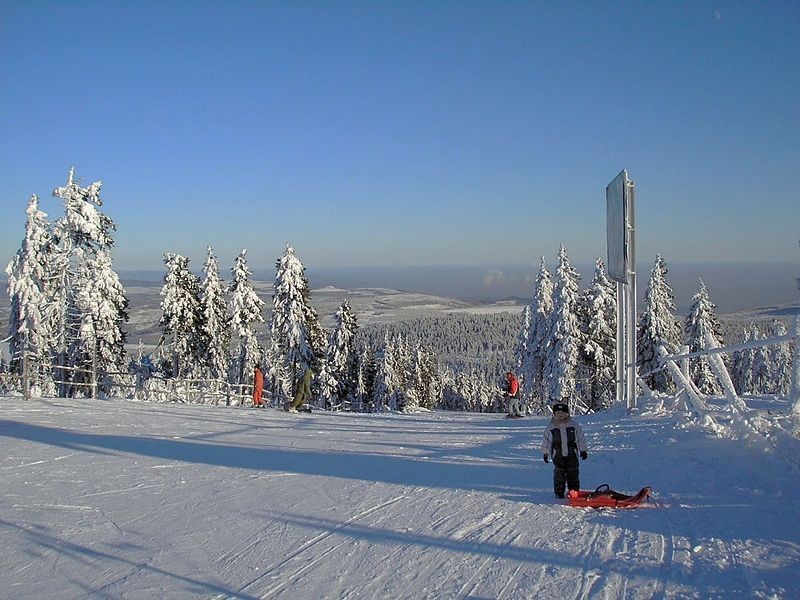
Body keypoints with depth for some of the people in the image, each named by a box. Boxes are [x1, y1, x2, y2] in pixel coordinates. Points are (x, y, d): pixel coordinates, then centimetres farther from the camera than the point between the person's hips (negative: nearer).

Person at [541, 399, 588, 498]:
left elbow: (581, 439, 8)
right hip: (558, 455, 0)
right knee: (559, 474, 1)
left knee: (573, 474, 4)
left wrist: (583, 450, 6)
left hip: (572, 454, 1)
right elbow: (546, 441, 6)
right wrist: (545, 453, 4)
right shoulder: (550, 427, 1)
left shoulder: (574, 425, 2)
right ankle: (559, 492, 11)